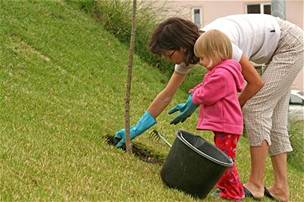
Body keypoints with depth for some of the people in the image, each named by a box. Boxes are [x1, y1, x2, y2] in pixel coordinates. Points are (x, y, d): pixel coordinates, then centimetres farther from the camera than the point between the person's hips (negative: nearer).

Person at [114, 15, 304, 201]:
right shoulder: (188, 54, -8)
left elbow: (256, 83, -24)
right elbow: (166, 95, -1)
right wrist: (136, 130, -1)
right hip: (277, 50, 8)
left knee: (255, 108, -13)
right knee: (272, 117, 7)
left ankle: (256, 185, -9)